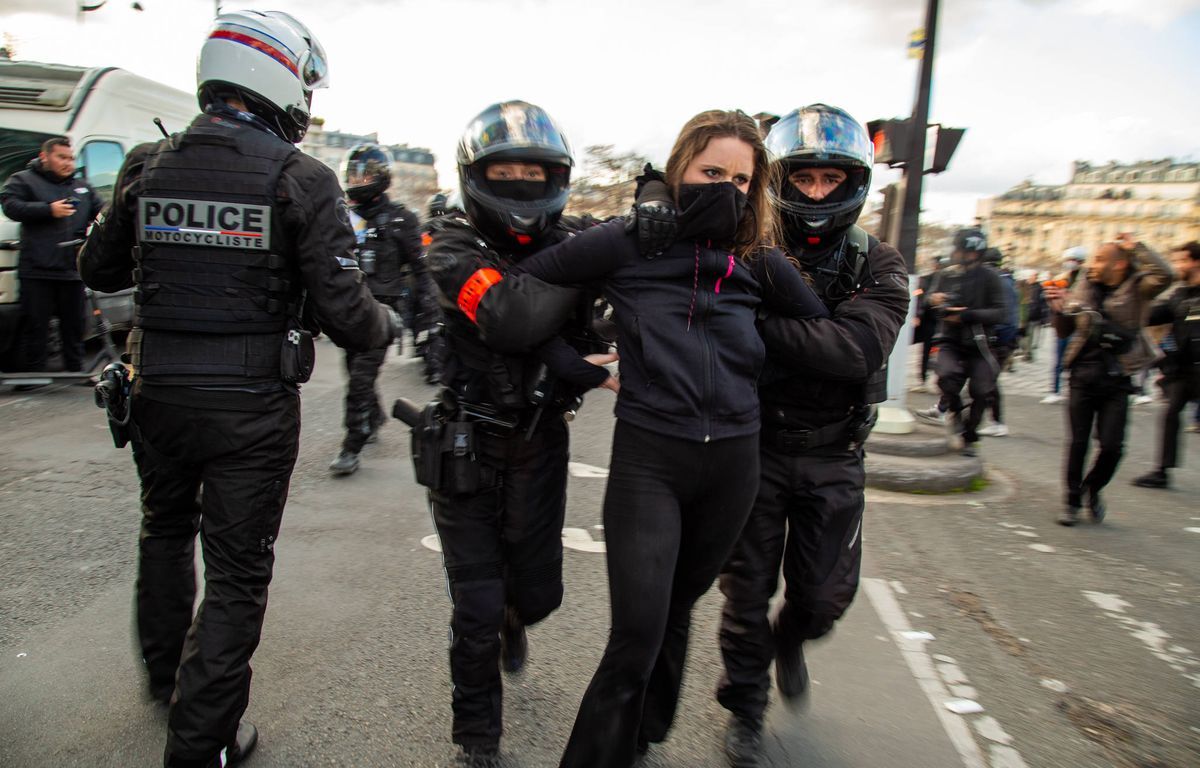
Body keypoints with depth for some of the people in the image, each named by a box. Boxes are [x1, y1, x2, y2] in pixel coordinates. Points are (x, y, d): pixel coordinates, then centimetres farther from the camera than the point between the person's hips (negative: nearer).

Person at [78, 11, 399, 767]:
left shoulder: (148, 166, 0)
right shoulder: (302, 180, -14)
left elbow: (99, 269, 13)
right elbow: (342, 308, -17)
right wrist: (387, 325, 3)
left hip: (160, 393, 5)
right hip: (253, 406, -5)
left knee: (166, 529, 29)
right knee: (237, 572, 9)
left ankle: (165, 669, 50)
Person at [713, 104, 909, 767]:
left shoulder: (877, 267, -5)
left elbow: (858, 350, -24)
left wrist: (759, 319, -30)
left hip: (832, 458, 2)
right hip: (753, 446, -1)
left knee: (825, 594, 12)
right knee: (747, 589, 9)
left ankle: (789, 641, 48)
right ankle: (745, 705, 33)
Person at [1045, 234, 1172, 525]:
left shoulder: (1136, 288, -2)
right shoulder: (1083, 288, 7)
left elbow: (1164, 274, -25)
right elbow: (1065, 332, 15)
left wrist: (1135, 247, -13)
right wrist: (1058, 309, -4)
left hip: (1117, 379, -2)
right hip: (1083, 376, 2)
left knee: (1112, 445, -4)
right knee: (1078, 443, 3)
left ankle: (1092, 489, 24)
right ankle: (1073, 501, 17)